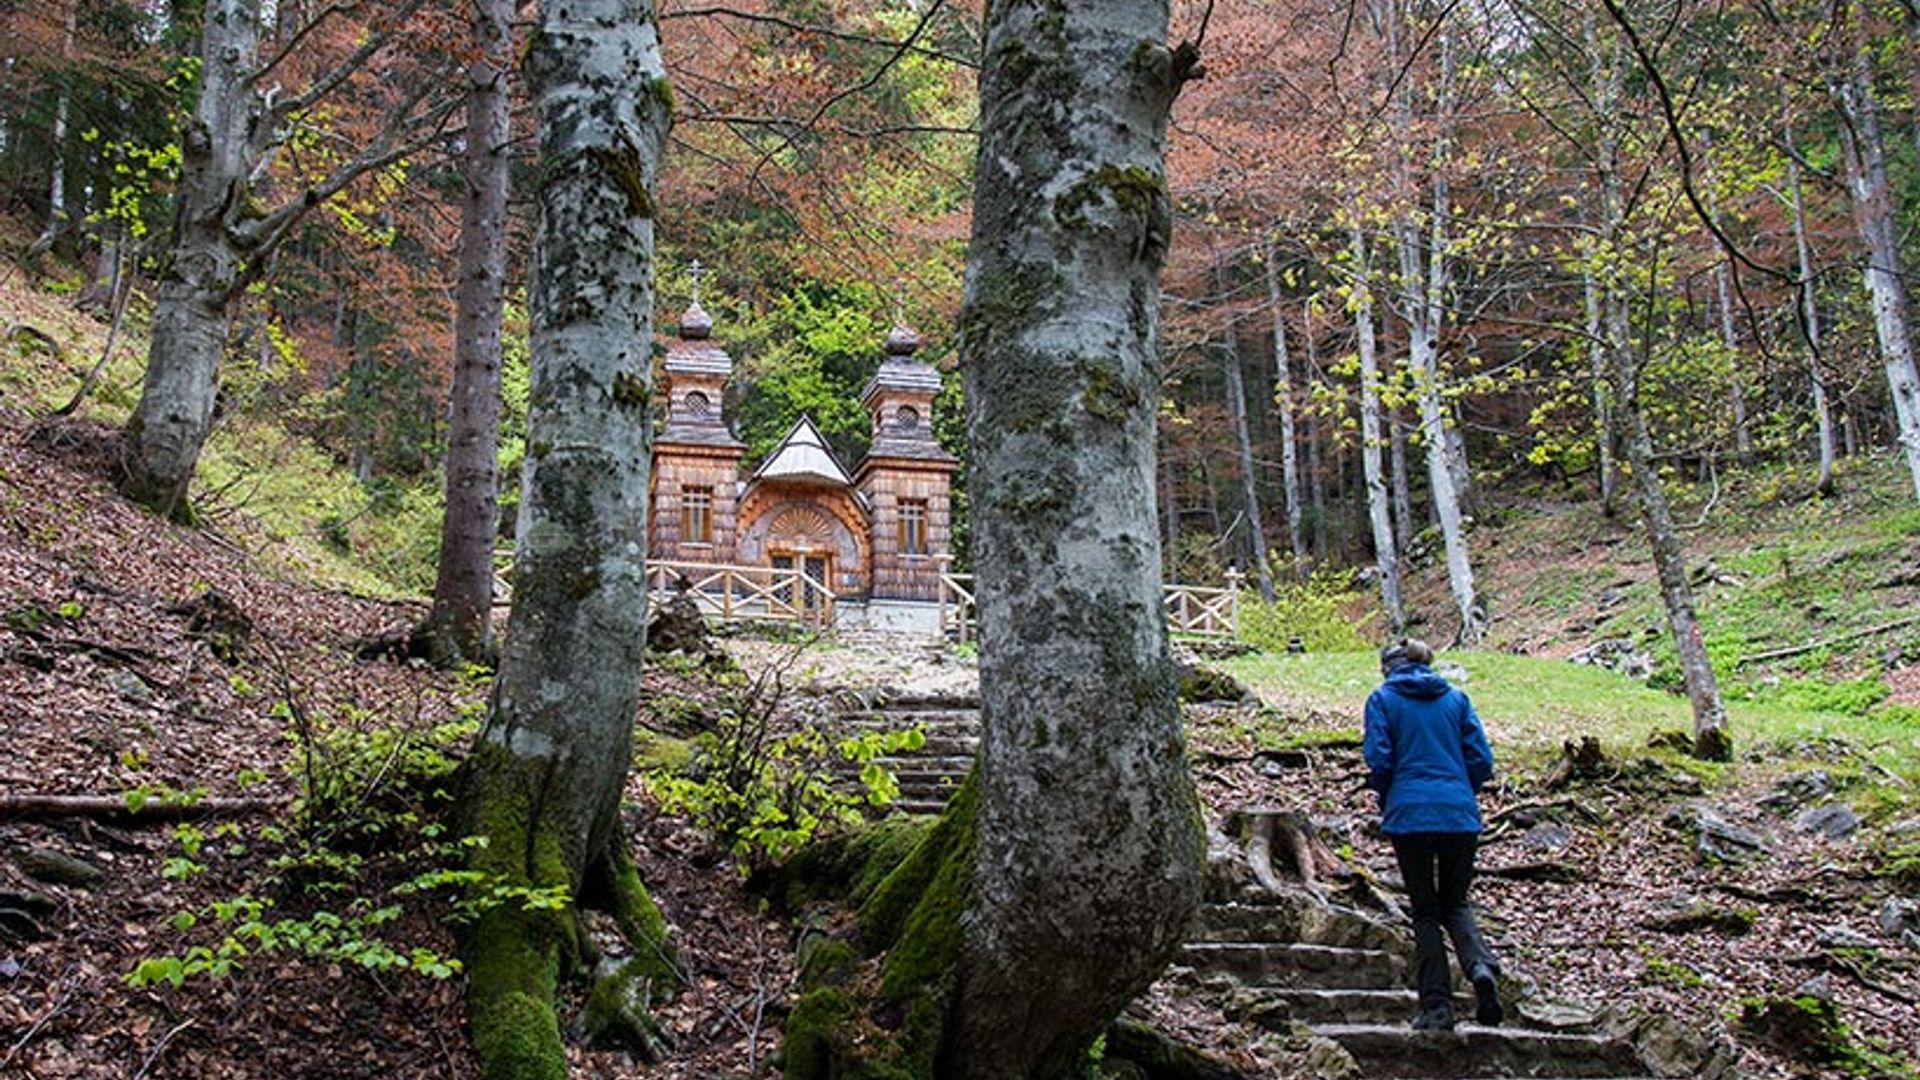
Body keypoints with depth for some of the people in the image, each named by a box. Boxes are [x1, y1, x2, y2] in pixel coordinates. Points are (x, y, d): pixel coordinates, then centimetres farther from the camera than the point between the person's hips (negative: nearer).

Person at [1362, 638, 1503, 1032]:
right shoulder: (1455, 698, 12)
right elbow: (1481, 760, 6)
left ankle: (1437, 1007, 3)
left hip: (1410, 814, -2)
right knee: (1455, 902, 15)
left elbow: (1379, 760, -4)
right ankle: (1481, 967, -12)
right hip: (1460, 814, 2)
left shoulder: (1383, 698, 4)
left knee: (1425, 910, 7)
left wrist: (1386, 802, 13)